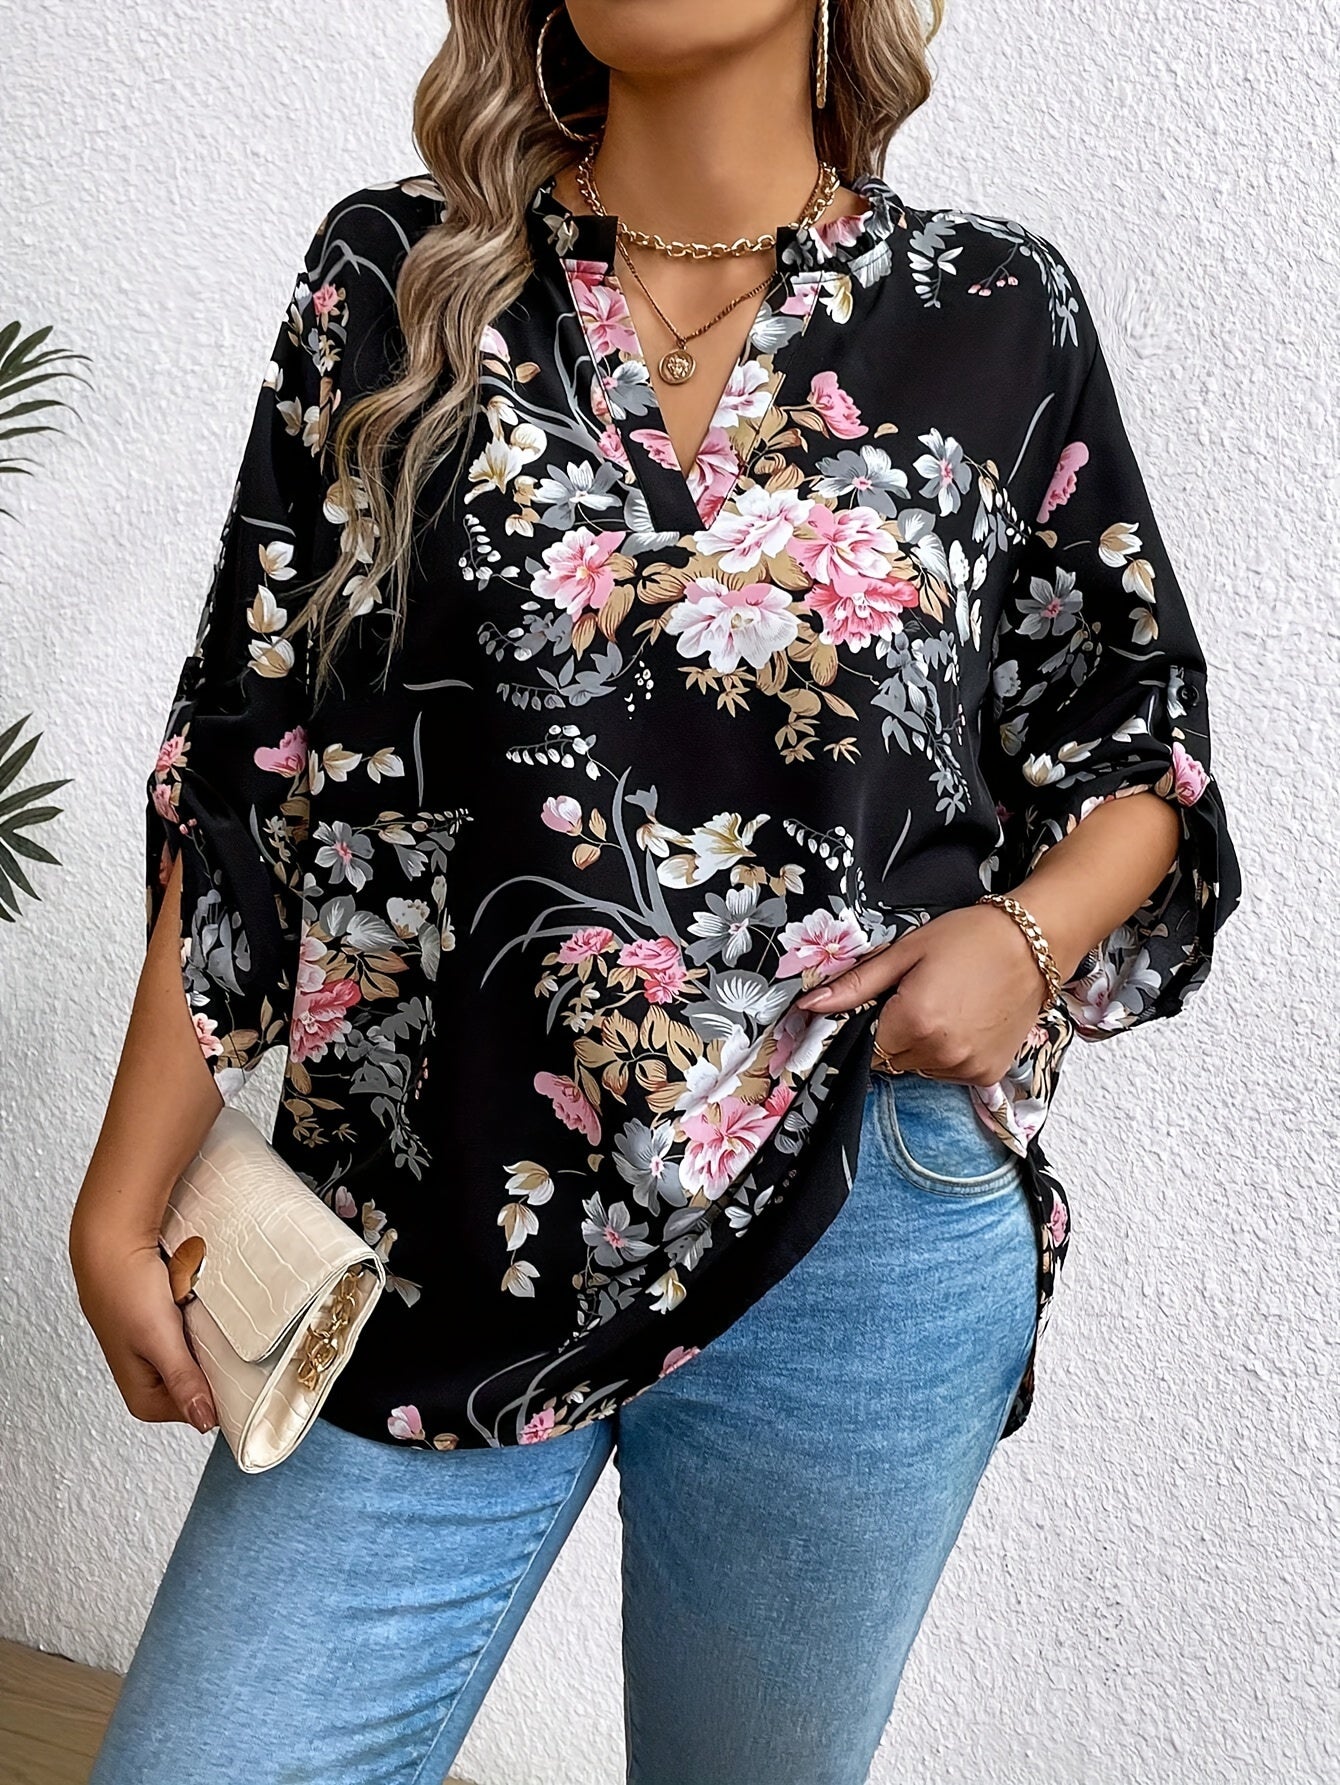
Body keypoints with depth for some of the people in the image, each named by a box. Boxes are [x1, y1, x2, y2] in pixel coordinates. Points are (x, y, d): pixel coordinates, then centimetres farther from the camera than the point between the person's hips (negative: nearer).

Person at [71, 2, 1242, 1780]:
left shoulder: (995, 309, 2)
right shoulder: (396, 277, 3)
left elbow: (1141, 740, 11)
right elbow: (246, 768, 2)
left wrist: (1027, 937, -10)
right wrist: (124, 1204, -1)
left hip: (855, 1249, 1)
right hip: (424, 1253, 0)